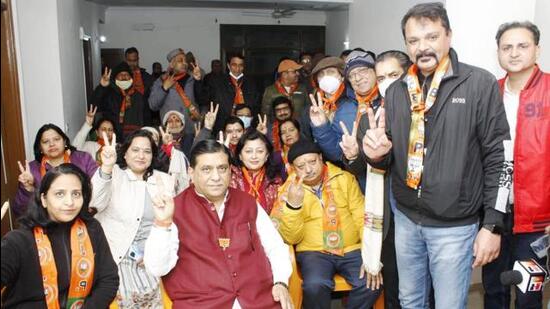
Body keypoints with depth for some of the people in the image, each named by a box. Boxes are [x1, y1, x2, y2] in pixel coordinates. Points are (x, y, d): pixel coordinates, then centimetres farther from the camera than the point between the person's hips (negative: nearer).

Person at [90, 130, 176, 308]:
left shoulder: (165, 180, 8)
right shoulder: (113, 173, -1)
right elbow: (95, 204, -19)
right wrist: (106, 167, -32)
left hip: (149, 260, 3)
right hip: (114, 257, -2)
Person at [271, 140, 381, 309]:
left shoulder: (345, 178, 1)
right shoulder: (288, 190, -1)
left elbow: (362, 218, 1)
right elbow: (292, 238, -6)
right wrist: (293, 205, -23)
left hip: (351, 250, 2)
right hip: (314, 252, -1)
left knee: (371, 284, -23)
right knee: (315, 285, -30)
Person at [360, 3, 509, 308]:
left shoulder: (480, 84, -9)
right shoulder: (396, 91, 4)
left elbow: (498, 158, -9)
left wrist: (493, 224, -10)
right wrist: (376, 153, -14)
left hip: (454, 226, -4)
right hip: (406, 219, 4)